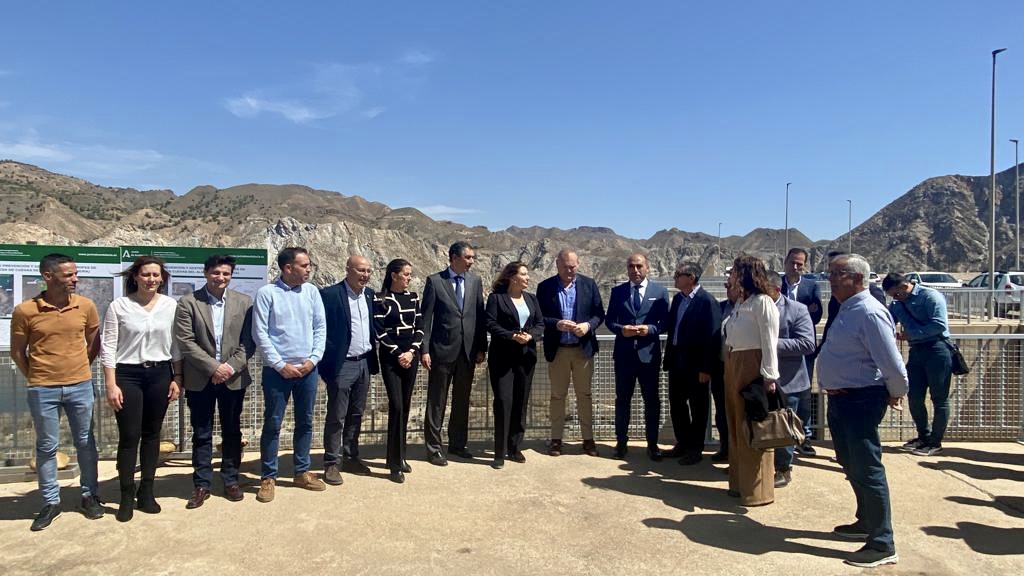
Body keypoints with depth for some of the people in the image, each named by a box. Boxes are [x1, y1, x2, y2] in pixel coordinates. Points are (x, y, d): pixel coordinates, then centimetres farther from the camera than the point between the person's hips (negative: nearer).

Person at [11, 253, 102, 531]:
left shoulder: (86, 306, -3)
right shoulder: (25, 310, -8)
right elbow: (17, 352, 3)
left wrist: (80, 370, 9)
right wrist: (35, 380, 4)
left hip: (81, 386, 2)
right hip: (43, 390, -1)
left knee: (85, 443, 11)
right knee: (46, 447, 9)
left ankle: (90, 495, 25)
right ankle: (51, 502, 23)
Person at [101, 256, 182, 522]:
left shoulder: (171, 305, 1)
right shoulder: (118, 306, -5)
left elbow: (176, 345, 6)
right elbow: (108, 347, -4)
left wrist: (177, 378, 3)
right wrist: (111, 385, -9)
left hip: (160, 374, 2)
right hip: (127, 375, -2)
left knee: (152, 434, 11)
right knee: (129, 437, 1)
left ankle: (146, 492, 23)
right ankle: (126, 497, 15)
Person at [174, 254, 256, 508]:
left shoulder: (244, 303, 2)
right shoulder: (188, 303, -2)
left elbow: (249, 342, -1)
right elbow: (185, 342, -8)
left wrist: (231, 368, -13)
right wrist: (214, 367, -15)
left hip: (234, 378, 1)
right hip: (200, 379, -1)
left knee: (232, 432, 11)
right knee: (201, 434, 8)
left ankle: (231, 480, 24)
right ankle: (202, 485, 19)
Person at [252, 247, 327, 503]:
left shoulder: (311, 291, 4)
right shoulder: (266, 293, -7)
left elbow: (320, 328, 5)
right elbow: (260, 333, -9)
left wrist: (313, 359, -6)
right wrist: (280, 365, -12)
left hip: (308, 369, 4)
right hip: (277, 371, -4)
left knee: (305, 422, 12)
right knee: (272, 424, 4)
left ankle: (302, 472, 25)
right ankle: (268, 477, 16)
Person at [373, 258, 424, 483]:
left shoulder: (413, 297, 10)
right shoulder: (380, 299, -4)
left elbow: (419, 327, 8)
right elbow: (379, 331, -8)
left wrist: (411, 351, -5)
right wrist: (398, 354, -11)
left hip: (410, 355, 5)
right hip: (391, 357, -5)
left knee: (405, 406, 8)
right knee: (396, 406, -10)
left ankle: (400, 456, 20)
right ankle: (395, 465, -4)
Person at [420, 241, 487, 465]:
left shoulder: (475, 281, 7)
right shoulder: (435, 281, -4)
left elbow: (480, 316, 8)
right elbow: (426, 318, -4)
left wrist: (482, 347, 4)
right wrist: (424, 350, -9)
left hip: (468, 351, 4)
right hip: (442, 350, -4)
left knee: (462, 400, 13)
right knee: (436, 402, 4)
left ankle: (458, 444, 27)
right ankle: (433, 448, 15)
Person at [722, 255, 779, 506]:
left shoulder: (762, 302, -11)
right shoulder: (740, 302, 14)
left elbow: (770, 342, -15)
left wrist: (769, 376, -18)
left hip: (752, 366, -9)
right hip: (733, 364, 9)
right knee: (736, 424, 15)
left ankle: (757, 490, 12)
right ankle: (740, 482, 28)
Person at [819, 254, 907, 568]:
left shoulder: (870, 313, -20)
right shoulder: (847, 309, 10)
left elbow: (892, 364, -23)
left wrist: (896, 395, -6)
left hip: (860, 401, -10)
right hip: (840, 399, 10)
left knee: (867, 470, -2)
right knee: (851, 465, 22)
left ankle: (882, 545, 11)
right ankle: (866, 524, 40)